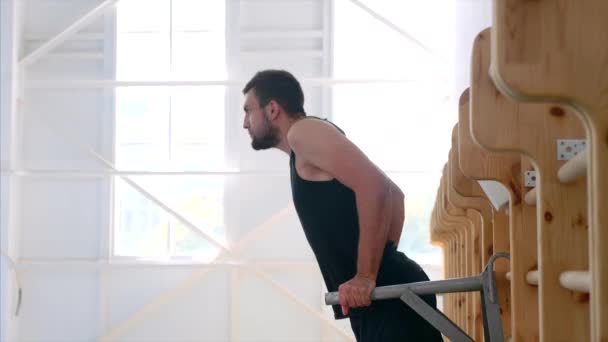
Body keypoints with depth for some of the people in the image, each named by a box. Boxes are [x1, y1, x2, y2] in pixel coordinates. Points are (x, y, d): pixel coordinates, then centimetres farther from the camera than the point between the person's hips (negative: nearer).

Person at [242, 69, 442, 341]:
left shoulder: (304, 131, -6)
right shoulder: (307, 152, 23)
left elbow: (375, 186, -20)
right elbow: (394, 194, 29)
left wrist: (366, 277, -20)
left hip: (390, 296, -10)